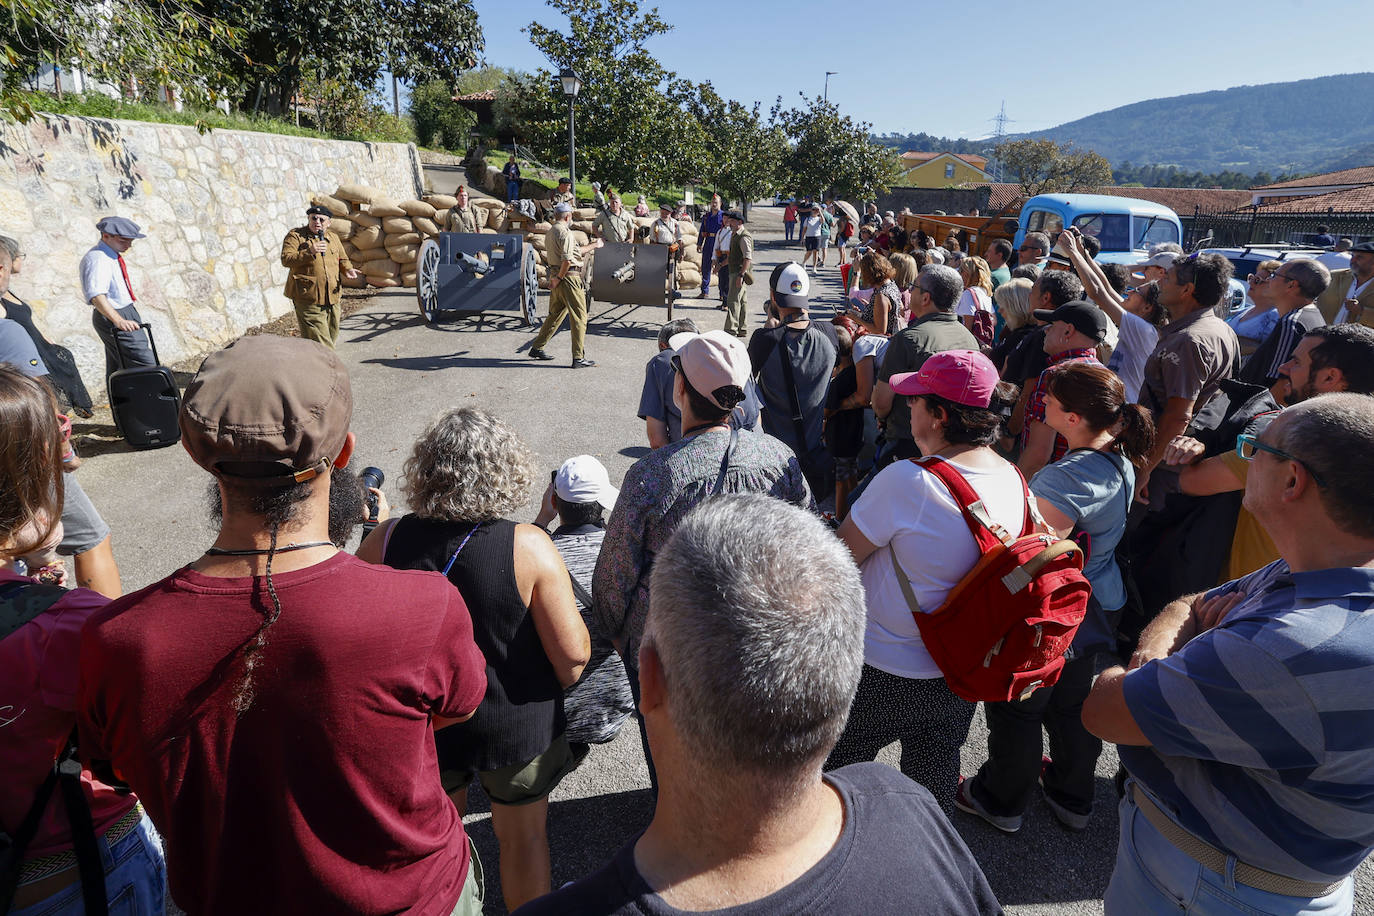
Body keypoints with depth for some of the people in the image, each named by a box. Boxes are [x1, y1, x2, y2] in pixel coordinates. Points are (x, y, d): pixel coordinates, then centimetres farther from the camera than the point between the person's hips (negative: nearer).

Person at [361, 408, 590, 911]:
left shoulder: (384, 541, -16)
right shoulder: (529, 547, -24)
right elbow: (573, 652, -22)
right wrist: (554, 687, 0)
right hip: (515, 724, -2)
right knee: (523, 837, 23)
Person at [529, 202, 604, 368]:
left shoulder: (550, 232, 15)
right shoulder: (565, 233, -15)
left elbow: (576, 251, 21)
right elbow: (567, 259, -26)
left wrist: (594, 245, 25)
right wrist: (559, 278, -14)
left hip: (556, 275, 9)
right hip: (569, 278, -9)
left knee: (555, 314, 20)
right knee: (579, 317, -3)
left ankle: (537, 348, 26)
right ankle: (578, 358, -2)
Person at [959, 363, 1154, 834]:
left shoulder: (1070, 477, -32)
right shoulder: (1120, 462, -3)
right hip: (1098, 609, 9)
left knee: (1017, 708, 13)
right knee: (1073, 701, 26)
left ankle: (1001, 800, 35)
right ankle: (1073, 797, 47)